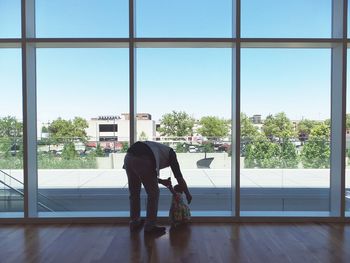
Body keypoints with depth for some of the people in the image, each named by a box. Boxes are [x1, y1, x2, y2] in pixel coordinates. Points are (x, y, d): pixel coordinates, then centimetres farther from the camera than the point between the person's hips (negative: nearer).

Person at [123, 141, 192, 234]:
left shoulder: (157, 148, 39)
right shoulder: (170, 153, 23)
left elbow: (144, 174, 38)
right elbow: (179, 176, 21)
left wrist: (161, 181, 40)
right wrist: (188, 194, 33)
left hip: (128, 157, 7)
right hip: (142, 160, -7)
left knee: (134, 193, 24)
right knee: (153, 193, 11)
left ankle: (134, 223, 35)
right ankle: (150, 226, 17)